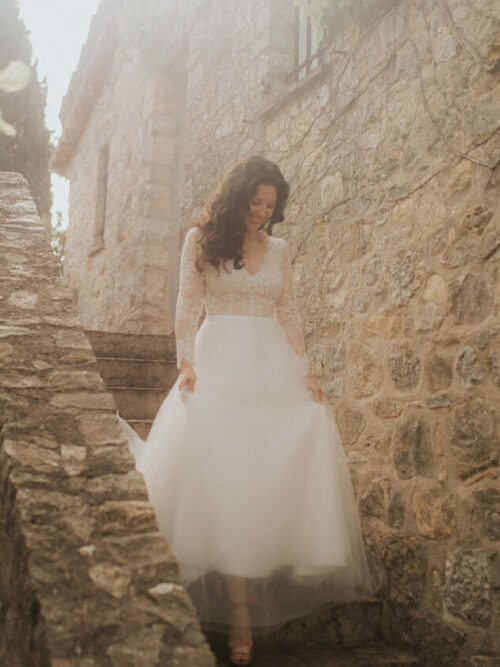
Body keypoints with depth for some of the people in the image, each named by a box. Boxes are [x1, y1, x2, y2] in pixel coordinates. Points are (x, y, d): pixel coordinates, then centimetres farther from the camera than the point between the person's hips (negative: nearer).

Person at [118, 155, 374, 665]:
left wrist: (303, 371, 4)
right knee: (221, 467, -14)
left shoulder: (279, 250, 16)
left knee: (293, 453, -10)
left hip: (273, 364, 4)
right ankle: (239, 606, -15)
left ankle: (259, 577, 1)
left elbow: (289, 315, 14)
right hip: (219, 363, -3)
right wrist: (186, 363, -13)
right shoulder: (201, 240, 7)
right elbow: (187, 307, 0)